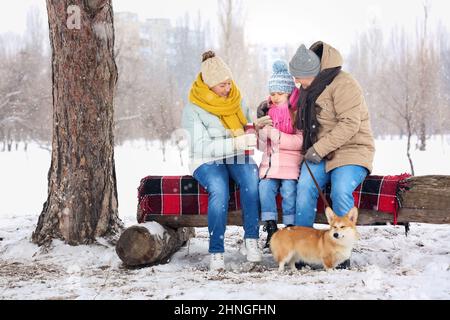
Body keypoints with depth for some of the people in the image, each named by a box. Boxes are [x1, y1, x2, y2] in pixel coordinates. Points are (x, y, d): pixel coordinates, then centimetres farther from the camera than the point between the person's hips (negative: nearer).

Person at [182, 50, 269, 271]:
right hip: (207, 162, -4)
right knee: (219, 189, -36)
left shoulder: (236, 98, 8)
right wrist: (240, 142, -26)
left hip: (237, 157, 4)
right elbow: (203, 147, -19)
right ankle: (216, 251, -30)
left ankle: (251, 240, -29)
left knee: (251, 176, -31)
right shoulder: (193, 109, -9)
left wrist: (256, 126, -5)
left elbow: (246, 126, 20)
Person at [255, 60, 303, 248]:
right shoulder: (267, 110, 14)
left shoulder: (298, 112, 0)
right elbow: (262, 146, 14)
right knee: (265, 186, -23)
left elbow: (300, 141, -13)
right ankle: (271, 229, -18)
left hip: (291, 162, -4)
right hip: (270, 161, 4)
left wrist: (275, 134, -19)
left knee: (288, 188, -28)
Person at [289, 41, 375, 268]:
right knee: (305, 186, -22)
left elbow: (350, 124, -23)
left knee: (341, 191, -31)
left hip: (351, 150, -6)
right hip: (319, 153, 7)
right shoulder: (309, 86, 13)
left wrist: (320, 148, -24)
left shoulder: (343, 85, -16)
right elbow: (304, 119, 33)